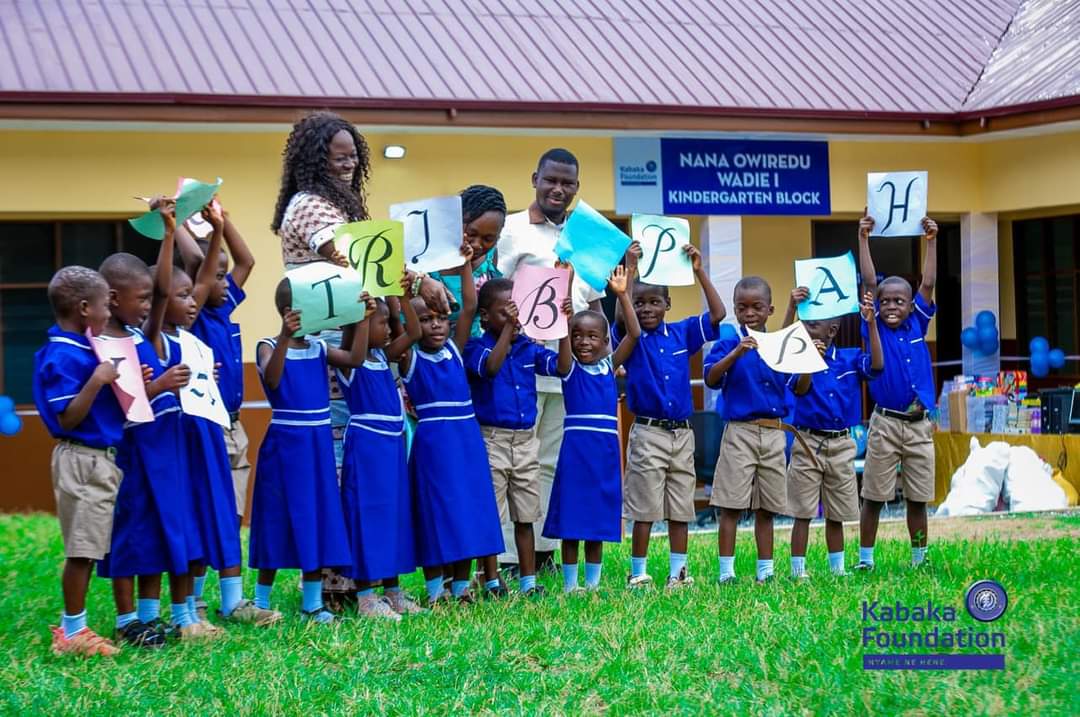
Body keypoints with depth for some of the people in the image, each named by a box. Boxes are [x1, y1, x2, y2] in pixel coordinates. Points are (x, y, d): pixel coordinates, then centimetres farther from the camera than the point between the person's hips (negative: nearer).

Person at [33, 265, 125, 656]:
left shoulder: (85, 349, 10)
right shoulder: (63, 357, -18)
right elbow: (67, 419, -20)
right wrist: (97, 380, -27)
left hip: (101, 458, 10)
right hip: (81, 460, -10)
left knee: (88, 549, 14)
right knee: (81, 549, -1)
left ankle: (72, 628, 22)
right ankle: (73, 633, 8)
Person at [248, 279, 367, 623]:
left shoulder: (319, 349, 10)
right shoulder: (269, 347, -6)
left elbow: (355, 359, -5)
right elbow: (271, 379, -27)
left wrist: (362, 321, -15)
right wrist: (285, 336, -38)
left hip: (319, 444, 5)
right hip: (283, 444, -5)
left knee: (318, 517, 6)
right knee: (278, 519, 0)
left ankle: (313, 603, 13)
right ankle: (262, 602, 11)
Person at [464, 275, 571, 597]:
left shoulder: (528, 347, 7)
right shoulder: (476, 347, -6)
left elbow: (562, 365, -4)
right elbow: (490, 367, -26)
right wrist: (507, 328, -30)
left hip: (526, 440, 5)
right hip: (492, 440, -5)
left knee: (525, 517, 11)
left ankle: (528, 581, 17)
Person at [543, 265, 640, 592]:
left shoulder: (609, 365, 8)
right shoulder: (569, 369, 0)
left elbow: (634, 334, -1)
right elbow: (563, 335, -16)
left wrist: (622, 295, -10)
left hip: (605, 450, 3)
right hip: (575, 448, -3)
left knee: (599, 519, 9)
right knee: (571, 519, 0)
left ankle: (593, 583, 17)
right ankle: (570, 584, 8)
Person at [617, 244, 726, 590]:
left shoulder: (682, 333, 6)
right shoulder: (631, 337, -3)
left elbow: (718, 314, 0)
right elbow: (620, 317, -24)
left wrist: (699, 271, -6)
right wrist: (630, 270, -28)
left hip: (682, 432, 4)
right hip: (648, 433, -3)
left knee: (680, 508, 9)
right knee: (644, 509, 0)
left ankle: (678, 571, 16)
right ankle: (638, 574, 8)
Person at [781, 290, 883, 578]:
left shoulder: (850, 358, 2)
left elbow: (876, 365, -15)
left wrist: (871, 324, -24)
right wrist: (792, 308, -38)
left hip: (841, 445, 2)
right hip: (808, 442, -2)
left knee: (837, 514, 12)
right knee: (802, 514, 0)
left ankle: (837, 568, 25)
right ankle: (798, 570, 6)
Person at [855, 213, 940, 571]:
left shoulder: (917, 326, 5)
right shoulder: (875, 327, -1)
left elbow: (928, 283, 1)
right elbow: (869, 282, -7)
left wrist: (931, 241, -4)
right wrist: (863, 239, -11)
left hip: (920, 424, 2)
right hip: (885, 424, -2)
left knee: (917, 498, 9)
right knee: (874, 496, 2)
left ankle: (919, 560, 19)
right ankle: (865, 559, 10)